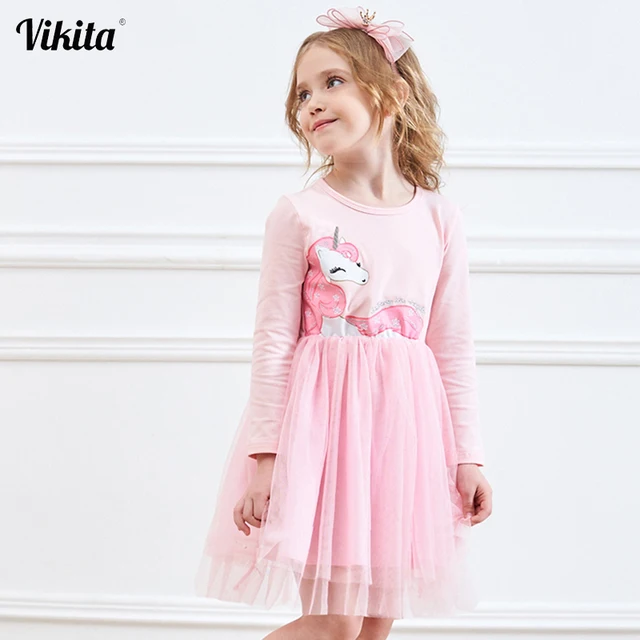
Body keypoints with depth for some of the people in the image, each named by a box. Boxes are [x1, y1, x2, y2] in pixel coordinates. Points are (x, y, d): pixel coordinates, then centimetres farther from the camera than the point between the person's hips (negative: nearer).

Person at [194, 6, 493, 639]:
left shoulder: (438, 217, 5)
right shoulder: (298, 214, -4)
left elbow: (453, 348, 8)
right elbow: (273, 342, -5)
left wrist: (468, 456, 7)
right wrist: (263, 456, -8)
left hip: (406, 423, 4)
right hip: (321, 421, -3)